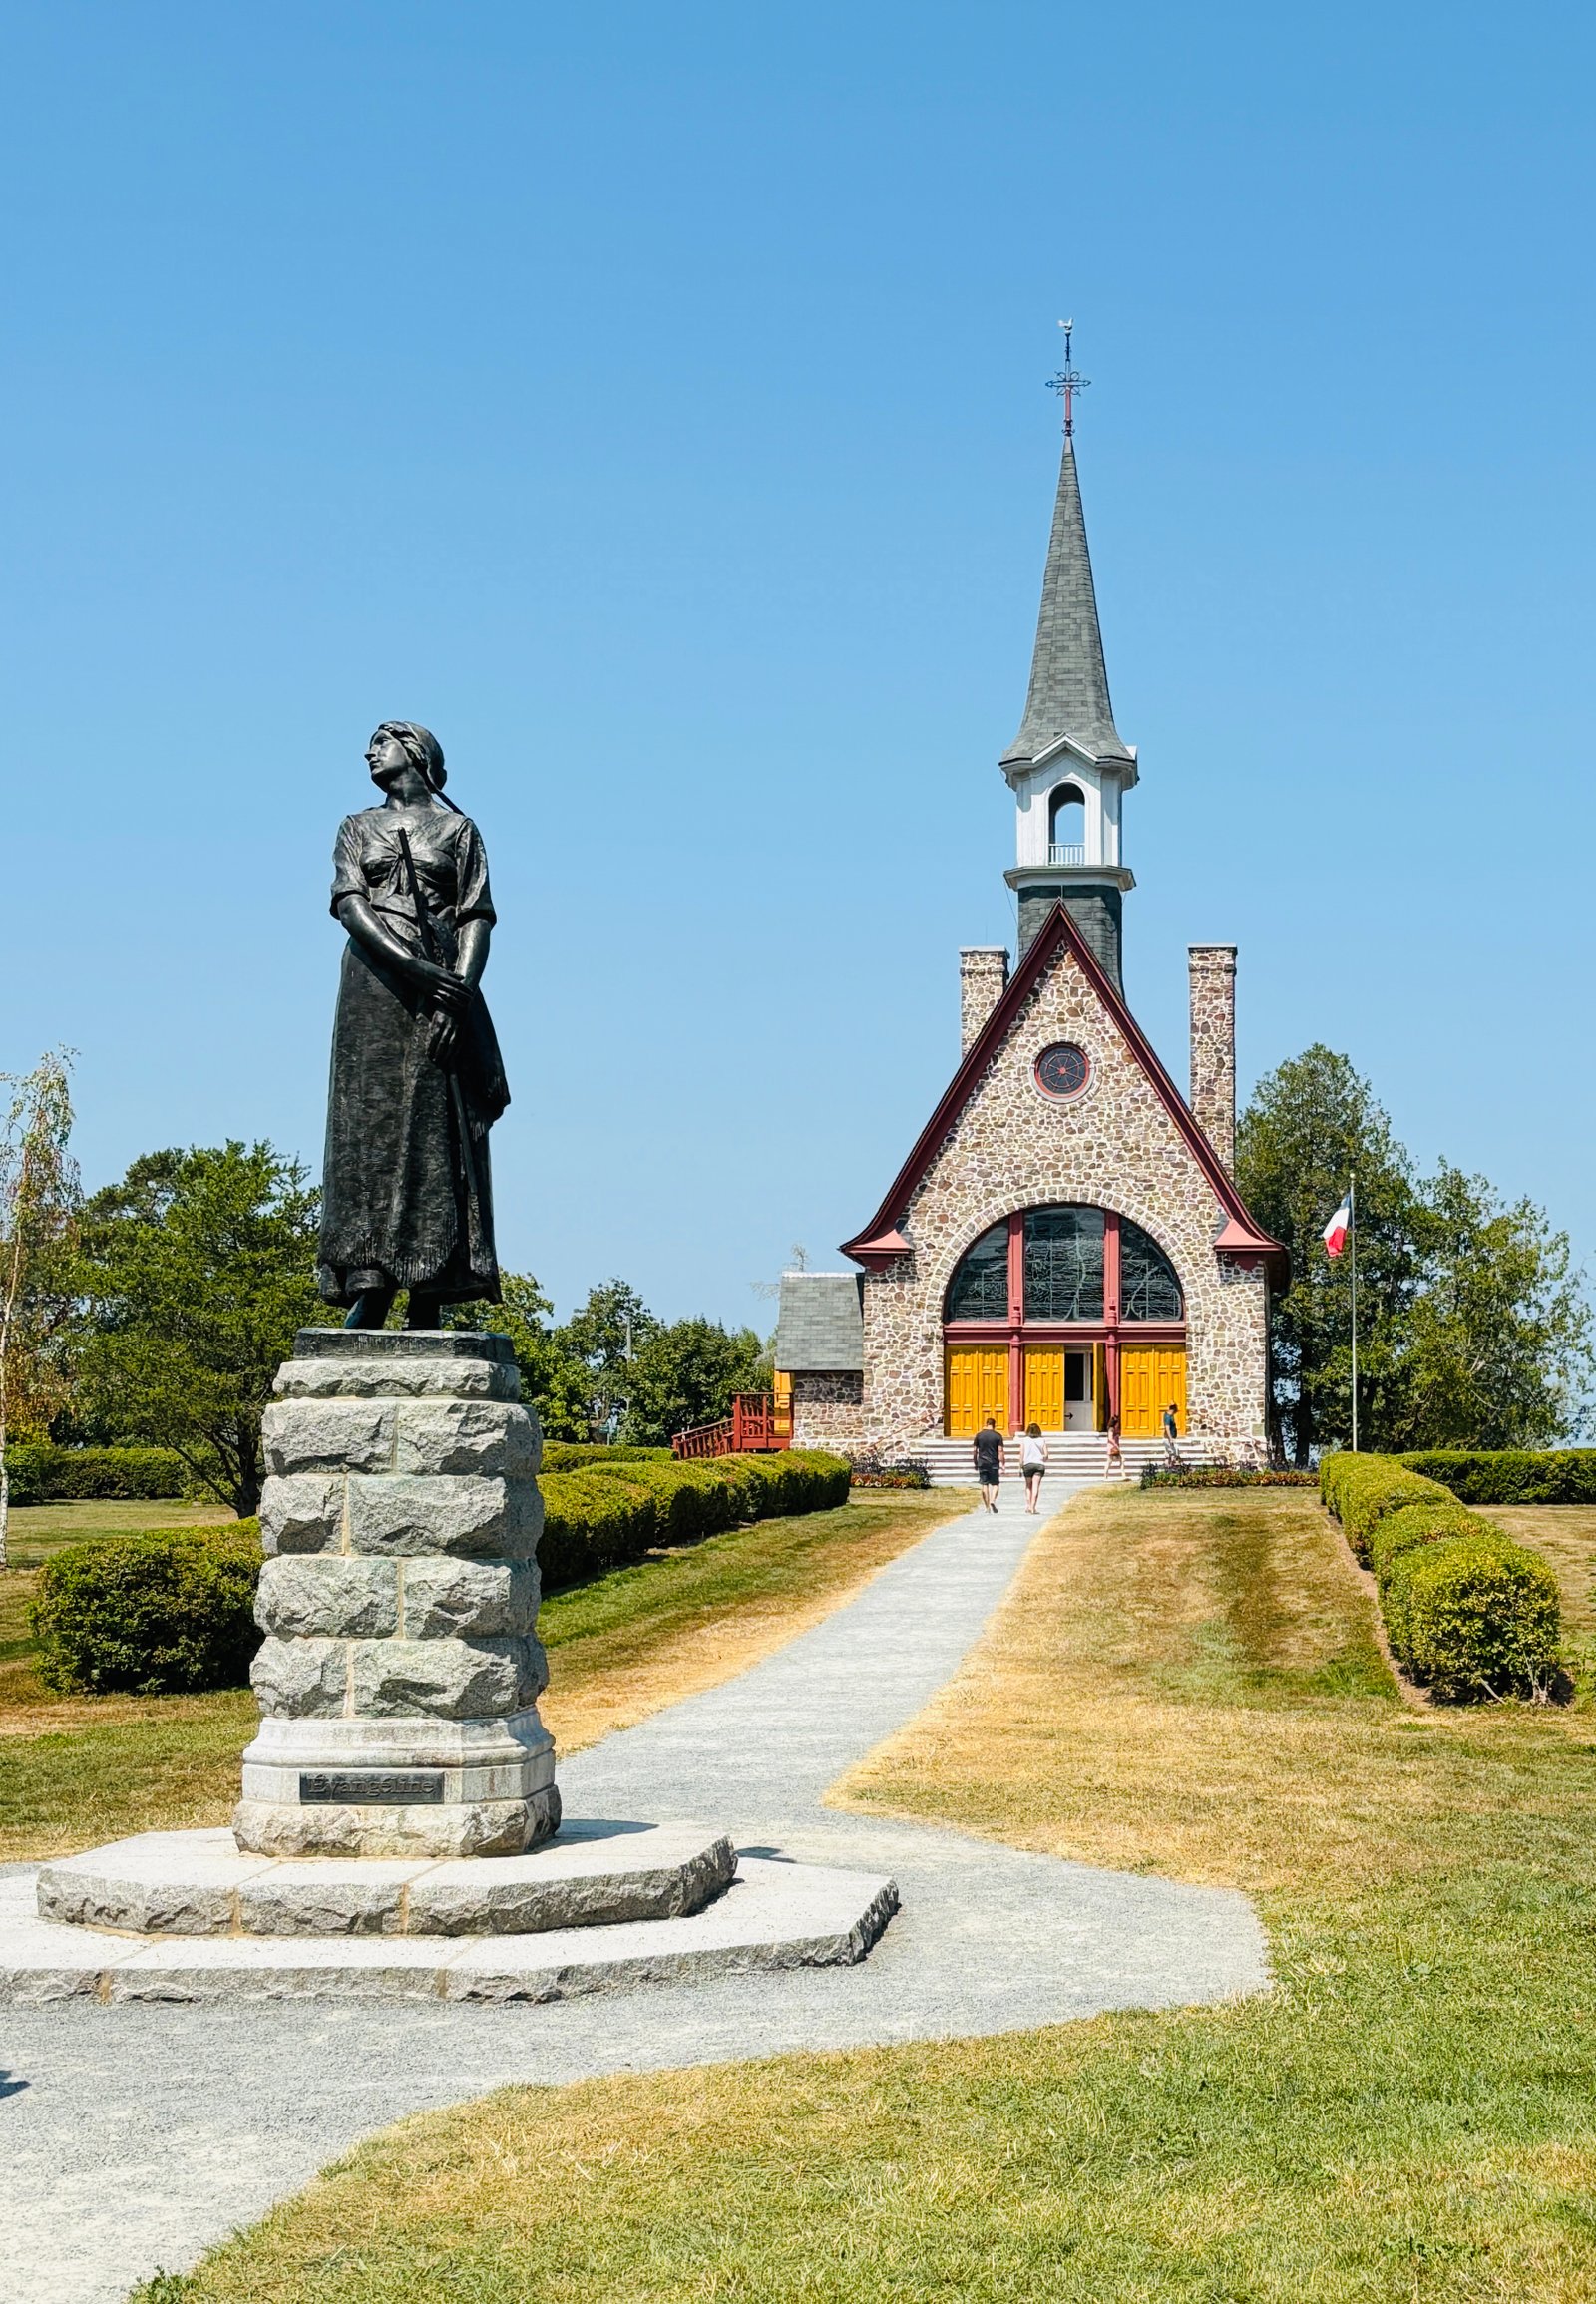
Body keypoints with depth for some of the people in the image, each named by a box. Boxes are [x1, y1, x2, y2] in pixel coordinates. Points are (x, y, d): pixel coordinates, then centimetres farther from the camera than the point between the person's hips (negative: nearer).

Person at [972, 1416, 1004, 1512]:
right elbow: (1000, 1451, -6)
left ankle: (987, 1507, 7)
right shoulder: (998, 1436, -2)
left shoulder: (979, 1435, 3)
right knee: (994, 1484, 7)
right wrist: (1001, 1466, -4)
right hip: (993, 1464, -2)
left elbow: (975, 1451, 5)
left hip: (982, 1463, 2)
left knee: (984, 1485, 7)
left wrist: (976, 1464, 15)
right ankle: (992, 1501, -17)